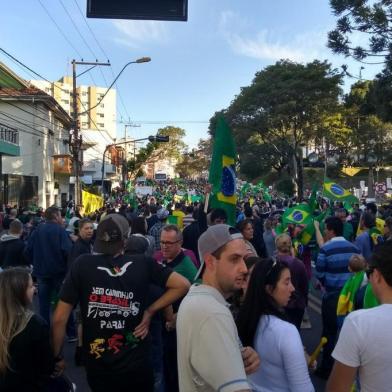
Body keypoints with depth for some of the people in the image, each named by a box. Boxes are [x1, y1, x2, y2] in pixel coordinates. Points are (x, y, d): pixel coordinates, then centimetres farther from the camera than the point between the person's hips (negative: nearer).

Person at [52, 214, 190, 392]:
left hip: (98, 367, 1)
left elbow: (60, 318, -10)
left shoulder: (83, 264, -12)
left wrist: (57, 356, 3)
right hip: (137, 365, 0)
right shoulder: (142, 263, -10)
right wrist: (150, 311, -4)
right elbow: (183, 285, -7)